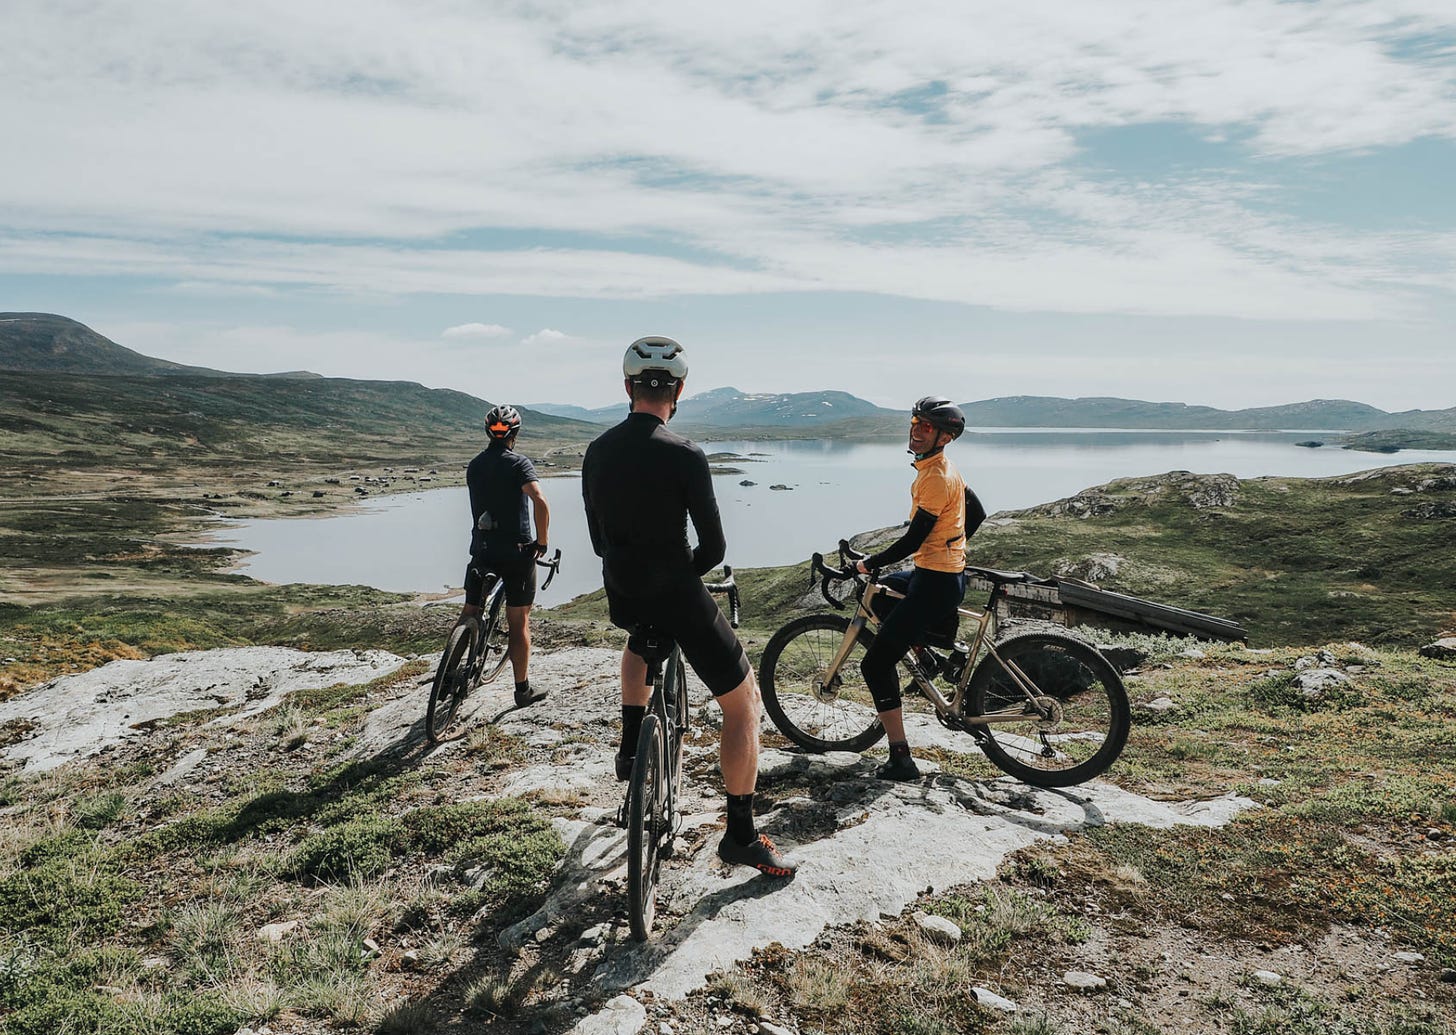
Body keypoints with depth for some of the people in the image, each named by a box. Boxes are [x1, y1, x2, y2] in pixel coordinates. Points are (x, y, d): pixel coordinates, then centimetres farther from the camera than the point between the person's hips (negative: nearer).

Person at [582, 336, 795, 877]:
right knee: (743, 703, 9)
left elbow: (598, 540, 11)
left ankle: (630, 746, 33)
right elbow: (714, 549, -13)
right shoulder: (684, 456, -17)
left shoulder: (597, 451, 1)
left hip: (621, 597, 6)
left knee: (641, 640, 42)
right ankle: (741, 835, 12)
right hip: (677, 595, -6)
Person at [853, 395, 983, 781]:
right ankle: (925, 654, 26)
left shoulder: (936, 478, -20)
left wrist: (869, 563, -8)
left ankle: (901, 761, -4)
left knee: (876, 664, -6)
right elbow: (977, 514, 21)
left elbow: (913, 540, -20)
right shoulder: (945, 469, 10)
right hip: (949, 572, 10)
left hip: (935, 582, -10)